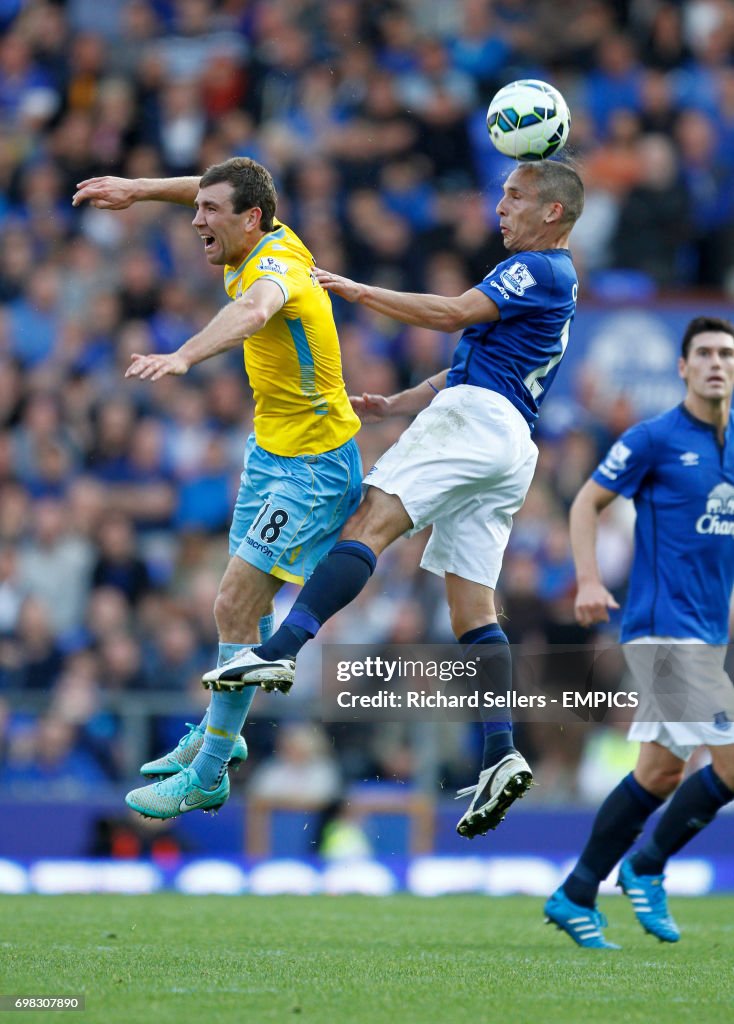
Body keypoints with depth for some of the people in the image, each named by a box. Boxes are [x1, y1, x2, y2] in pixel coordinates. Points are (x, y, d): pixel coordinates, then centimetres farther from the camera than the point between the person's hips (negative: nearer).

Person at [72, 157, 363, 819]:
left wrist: (183, 357, -68)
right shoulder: (275, 243, 0)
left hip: (312, 470, -10)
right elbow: (221, 191, 23)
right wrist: (139, 189, 18)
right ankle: (218, 734, 37)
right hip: (271, 451, 10)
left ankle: (207, 778, -6)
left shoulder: (277, 267, -26)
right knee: (247, 603, 21)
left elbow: (251, 312, -52)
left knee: (235, 607, -12)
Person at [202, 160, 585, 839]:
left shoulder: (540, 269, -2)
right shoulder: (553, 281, 30)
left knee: (369, 525, -24)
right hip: (511, 450, 11)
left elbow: (453, 314, -13)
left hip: (473, 419, -11)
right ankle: (501, 755, -7)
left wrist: (358, 291, -7)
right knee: (474, 609, 5)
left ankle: (282, 650, -42)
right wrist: (392, 405, 28)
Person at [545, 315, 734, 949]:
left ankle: (576, 897, 17)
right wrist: (589, 581, -14)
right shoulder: (655, 439, -7)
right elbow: (588, 503, -2)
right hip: (664, 628, -7)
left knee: (662, 771, 9)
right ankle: (647, 866, 4)